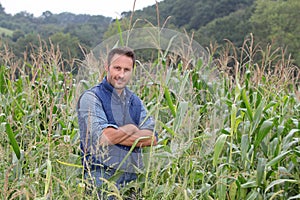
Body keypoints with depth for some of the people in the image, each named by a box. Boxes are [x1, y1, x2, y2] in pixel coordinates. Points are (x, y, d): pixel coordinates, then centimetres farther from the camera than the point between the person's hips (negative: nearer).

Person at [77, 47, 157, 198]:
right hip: (102, 178, -5)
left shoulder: (134, 100, 14)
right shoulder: (91, 97, -6)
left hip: (132, 178, 6)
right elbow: (102, 137, -19)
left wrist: (117, 135, -11)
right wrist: (131, 129, -6)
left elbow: (152, 138, 1)